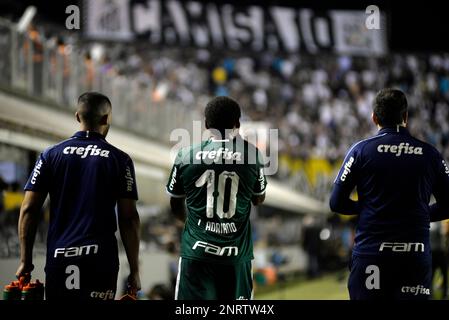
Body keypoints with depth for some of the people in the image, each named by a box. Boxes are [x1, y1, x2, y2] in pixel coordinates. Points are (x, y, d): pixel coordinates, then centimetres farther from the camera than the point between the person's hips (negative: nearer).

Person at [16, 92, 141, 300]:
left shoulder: (50, 155, 7)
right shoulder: (119, 160, 2)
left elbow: (28, 210, 3)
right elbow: (128, 218, -1)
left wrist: (25, 261, 9)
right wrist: (134, 270, 4)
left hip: (58, 257, 2)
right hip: (101, 259, -2)